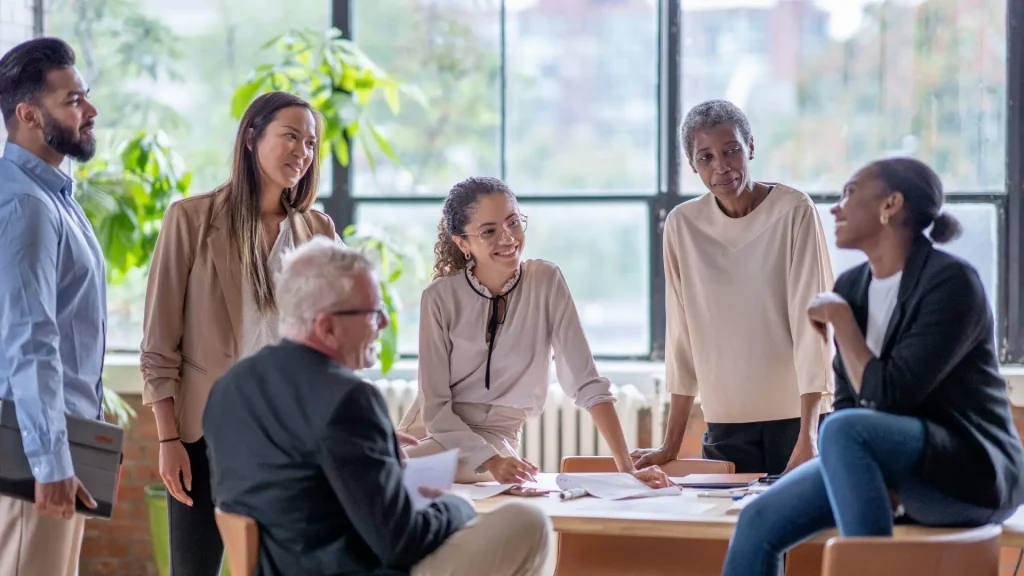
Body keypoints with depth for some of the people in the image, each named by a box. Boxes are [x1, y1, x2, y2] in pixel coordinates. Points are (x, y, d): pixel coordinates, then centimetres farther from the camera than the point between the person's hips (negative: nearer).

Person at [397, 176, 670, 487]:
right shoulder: (440, 298, -9)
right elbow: (435, 406, -10)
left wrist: (627, 469, -18)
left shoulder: (547, 282, -6)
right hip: (431, 433, 2)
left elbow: (587, 383, -9)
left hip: (497, 437, -1)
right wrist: (490, 462, -26)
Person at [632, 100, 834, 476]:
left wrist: (807, 436, -21)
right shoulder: (682, 225, 1)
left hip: (795, 416, -3)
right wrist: (671, 445, 4)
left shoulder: (794, 212, -9)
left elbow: (810, 322, -13)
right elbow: (682, 337, 4)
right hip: (726, 422, 3)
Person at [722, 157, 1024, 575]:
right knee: (760, 520, -10)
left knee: (844, 431, -33)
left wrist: (838, 317, -9)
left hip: (975, 474, -7)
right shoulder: (850, 286, 7)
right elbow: (848, 401, 9)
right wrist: (875, 473, -12)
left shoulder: (951, 281, -16)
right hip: (899, 475, 8)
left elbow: (888, 395, -22)